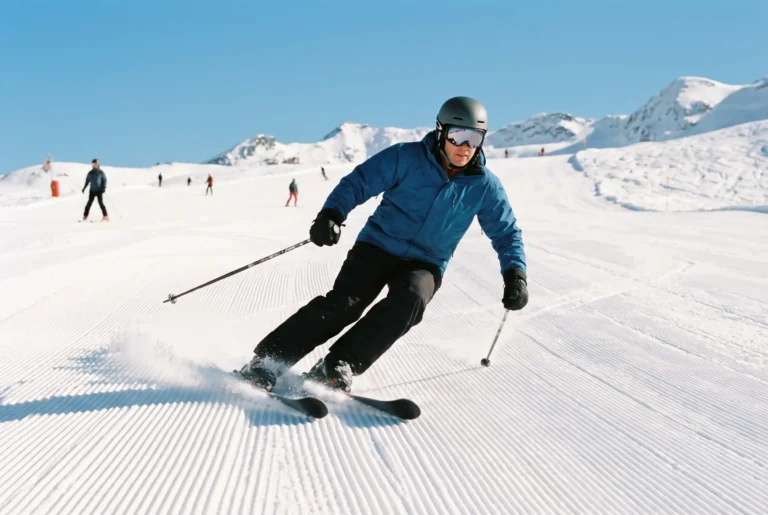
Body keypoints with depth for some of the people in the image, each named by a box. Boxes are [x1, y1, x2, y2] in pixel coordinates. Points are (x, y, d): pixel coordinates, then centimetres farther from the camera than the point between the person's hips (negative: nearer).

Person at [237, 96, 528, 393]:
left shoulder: (485, 186, -4)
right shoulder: (407, 157, -11)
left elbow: (506, 232, 5)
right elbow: (358, 183, -10)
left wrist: (515, 274, -10)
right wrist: (331, 214, -28)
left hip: (425, 264, 2)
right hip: (379, 246, -2)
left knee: (409, 300, -31)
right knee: (344, 302, -23)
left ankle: (336, 367, -27)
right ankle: (266, 362, -17)